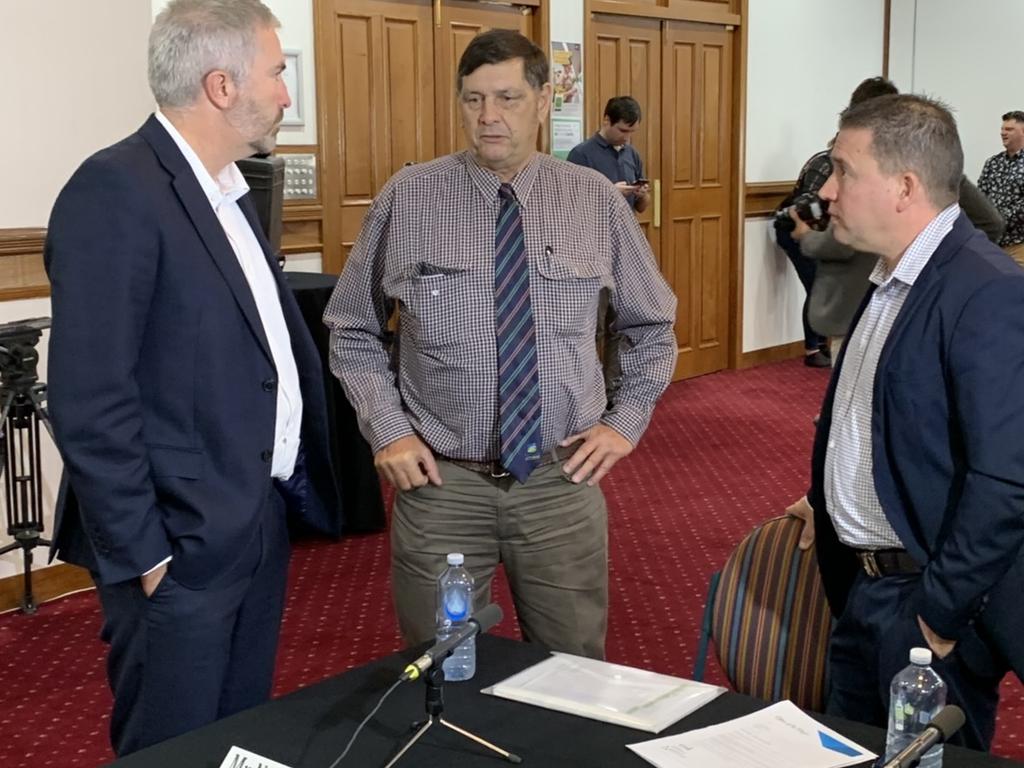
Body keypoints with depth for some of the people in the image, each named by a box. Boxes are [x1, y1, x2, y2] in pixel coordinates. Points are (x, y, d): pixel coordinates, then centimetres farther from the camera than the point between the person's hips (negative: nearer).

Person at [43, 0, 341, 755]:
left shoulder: (228, 191, 11)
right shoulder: (116, 191, -18)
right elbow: (89, 402, -21)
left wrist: (285, 490, 13)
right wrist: (143, 554, -19)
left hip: (257, 525, 9)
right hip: (182, 545, -8)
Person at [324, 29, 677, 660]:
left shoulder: (597, 201, 0)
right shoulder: (407, 198, -4)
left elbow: (653, 325, 13)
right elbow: (353, 331, 5)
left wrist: (627, 421, 3)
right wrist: (387, 430, -5)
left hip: (562, 480, 1)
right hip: (440, 482, -1)